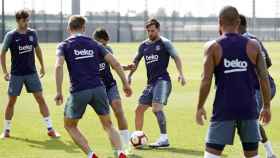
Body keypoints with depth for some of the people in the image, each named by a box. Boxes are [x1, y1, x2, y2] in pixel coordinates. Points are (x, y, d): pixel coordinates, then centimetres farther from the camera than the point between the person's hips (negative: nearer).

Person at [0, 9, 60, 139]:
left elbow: (37, 49, 18)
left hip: (31, 72, 2)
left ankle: (50, 129, -2)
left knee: (40, 99, -4)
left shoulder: (32, 33, 1)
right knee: (11, 102, 4)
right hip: (16, 74, -2)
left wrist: (42, 66, 19)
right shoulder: (11, 35, -8)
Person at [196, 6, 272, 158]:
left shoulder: (213, 47, -3)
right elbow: (264, 78, 2)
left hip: (224, 109, -2)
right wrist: (266, 107, 11)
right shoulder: (253, 45, 3)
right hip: (248, 108, 2)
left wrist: (200, 107, 4)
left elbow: (206, 81, -7)